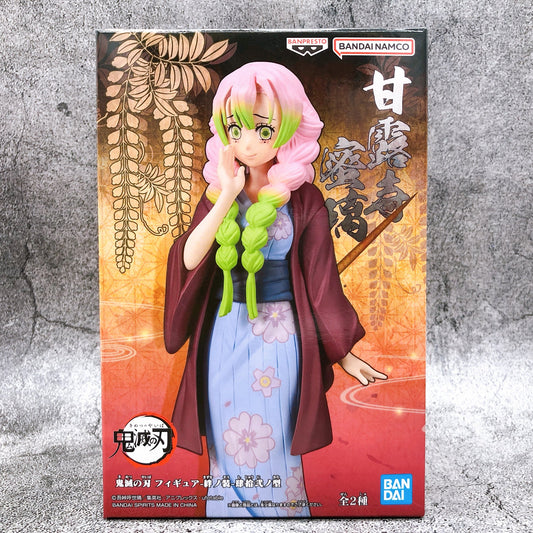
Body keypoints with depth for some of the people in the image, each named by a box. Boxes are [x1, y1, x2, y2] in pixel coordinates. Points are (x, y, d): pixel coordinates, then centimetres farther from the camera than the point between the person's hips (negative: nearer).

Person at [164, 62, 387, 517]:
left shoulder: (303, 201, -9)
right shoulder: (219, 192, 1)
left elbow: (321, 281, -5)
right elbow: (189, 259, -11)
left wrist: (345, 355, -1)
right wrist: (227, 196, -20)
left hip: (278, 336, -3)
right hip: (224, 334, 4)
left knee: (271, 446, 13)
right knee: (226, 444, 19)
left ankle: (280, 510, 42)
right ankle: (229, 509, 46)